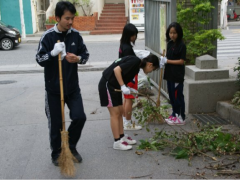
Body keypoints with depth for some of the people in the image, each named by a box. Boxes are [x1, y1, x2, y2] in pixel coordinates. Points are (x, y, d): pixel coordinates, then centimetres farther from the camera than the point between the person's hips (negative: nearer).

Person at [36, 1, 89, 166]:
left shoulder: (76, 35, -1)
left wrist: (78, 58, -15)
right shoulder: (48, 36, -11)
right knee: (55, 123, 6)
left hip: (73, 86, 3)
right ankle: (56, 153, 26)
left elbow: (86, 54, 7)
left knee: (80, 117, -1)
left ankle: (71, 146, 24)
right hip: (53, 88, -3)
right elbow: (39, 59, -12)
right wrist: (53, 53, -31)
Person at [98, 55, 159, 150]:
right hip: (107, 84, -10)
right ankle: (117, 142, 1)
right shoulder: (135, 61, -18)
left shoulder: (137, 66, 11)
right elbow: (117, 69, -26)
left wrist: (130, 89, 8)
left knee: (120, 112, 13)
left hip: (115, 86, 10)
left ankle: (122, 137, 23)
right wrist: (123, 86, -25)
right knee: (115, 113, -6)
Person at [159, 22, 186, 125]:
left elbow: (181, 61, -16)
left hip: (177, 75, -8)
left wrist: (167, 61, -17)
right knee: (171, 95, 15)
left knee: (178, 96, -2)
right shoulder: (169, 44, 10)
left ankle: (181, 118, 7)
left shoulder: (181, 45, -13)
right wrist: (163, 60, -5)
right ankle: (174, 114, 28)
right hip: (169, 74, 8)